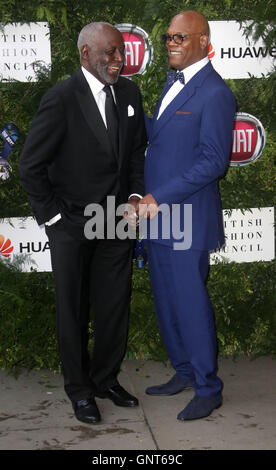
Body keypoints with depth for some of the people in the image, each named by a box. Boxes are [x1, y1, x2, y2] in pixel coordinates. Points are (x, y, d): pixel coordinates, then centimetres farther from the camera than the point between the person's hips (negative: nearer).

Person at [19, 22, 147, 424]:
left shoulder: (129, 93, 1)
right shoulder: (62, 98, -16)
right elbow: (31, 166, -12)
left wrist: (136, 196, 1)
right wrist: (54, 216, -10)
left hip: (117, 223, 5)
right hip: (71, 226, -4)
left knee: (114, 307, 12)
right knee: (73, 312, 10)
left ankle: (106, 378, 31)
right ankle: (80, 388, 26)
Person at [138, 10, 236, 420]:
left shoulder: (215, 94, -14)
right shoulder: (173, 83, 14)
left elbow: (214, 161, -19)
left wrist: (159, 197, -20)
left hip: (187, 217, -8)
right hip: (157, 214, 9)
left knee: (190, 301, 0)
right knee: (166, 300, 16)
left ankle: (208, 388, 15)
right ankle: (184, 372, 32)